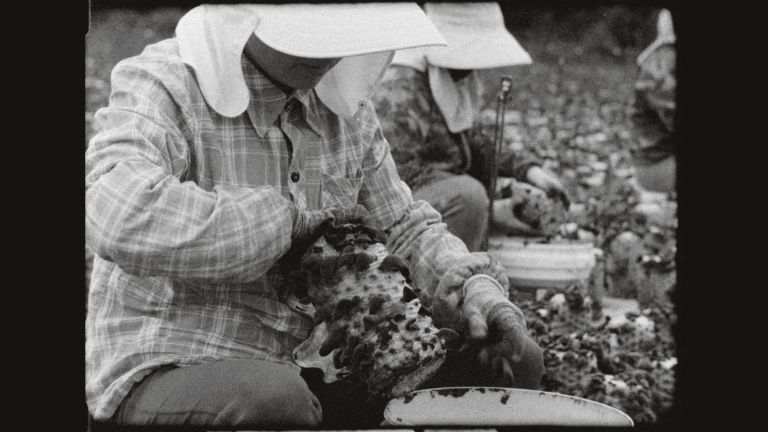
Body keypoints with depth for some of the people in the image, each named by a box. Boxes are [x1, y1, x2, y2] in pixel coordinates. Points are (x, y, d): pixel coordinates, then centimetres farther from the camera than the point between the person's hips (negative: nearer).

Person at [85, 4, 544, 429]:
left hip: (304, 366, 7)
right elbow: (122, 218, -36)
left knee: (511, 363, 1)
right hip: (164, 372, -6)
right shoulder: (160, 86, -16)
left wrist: (473, 285, -8)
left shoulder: (345, 109, 6)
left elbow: (405, 226, 14)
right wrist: (291, 219, -25)